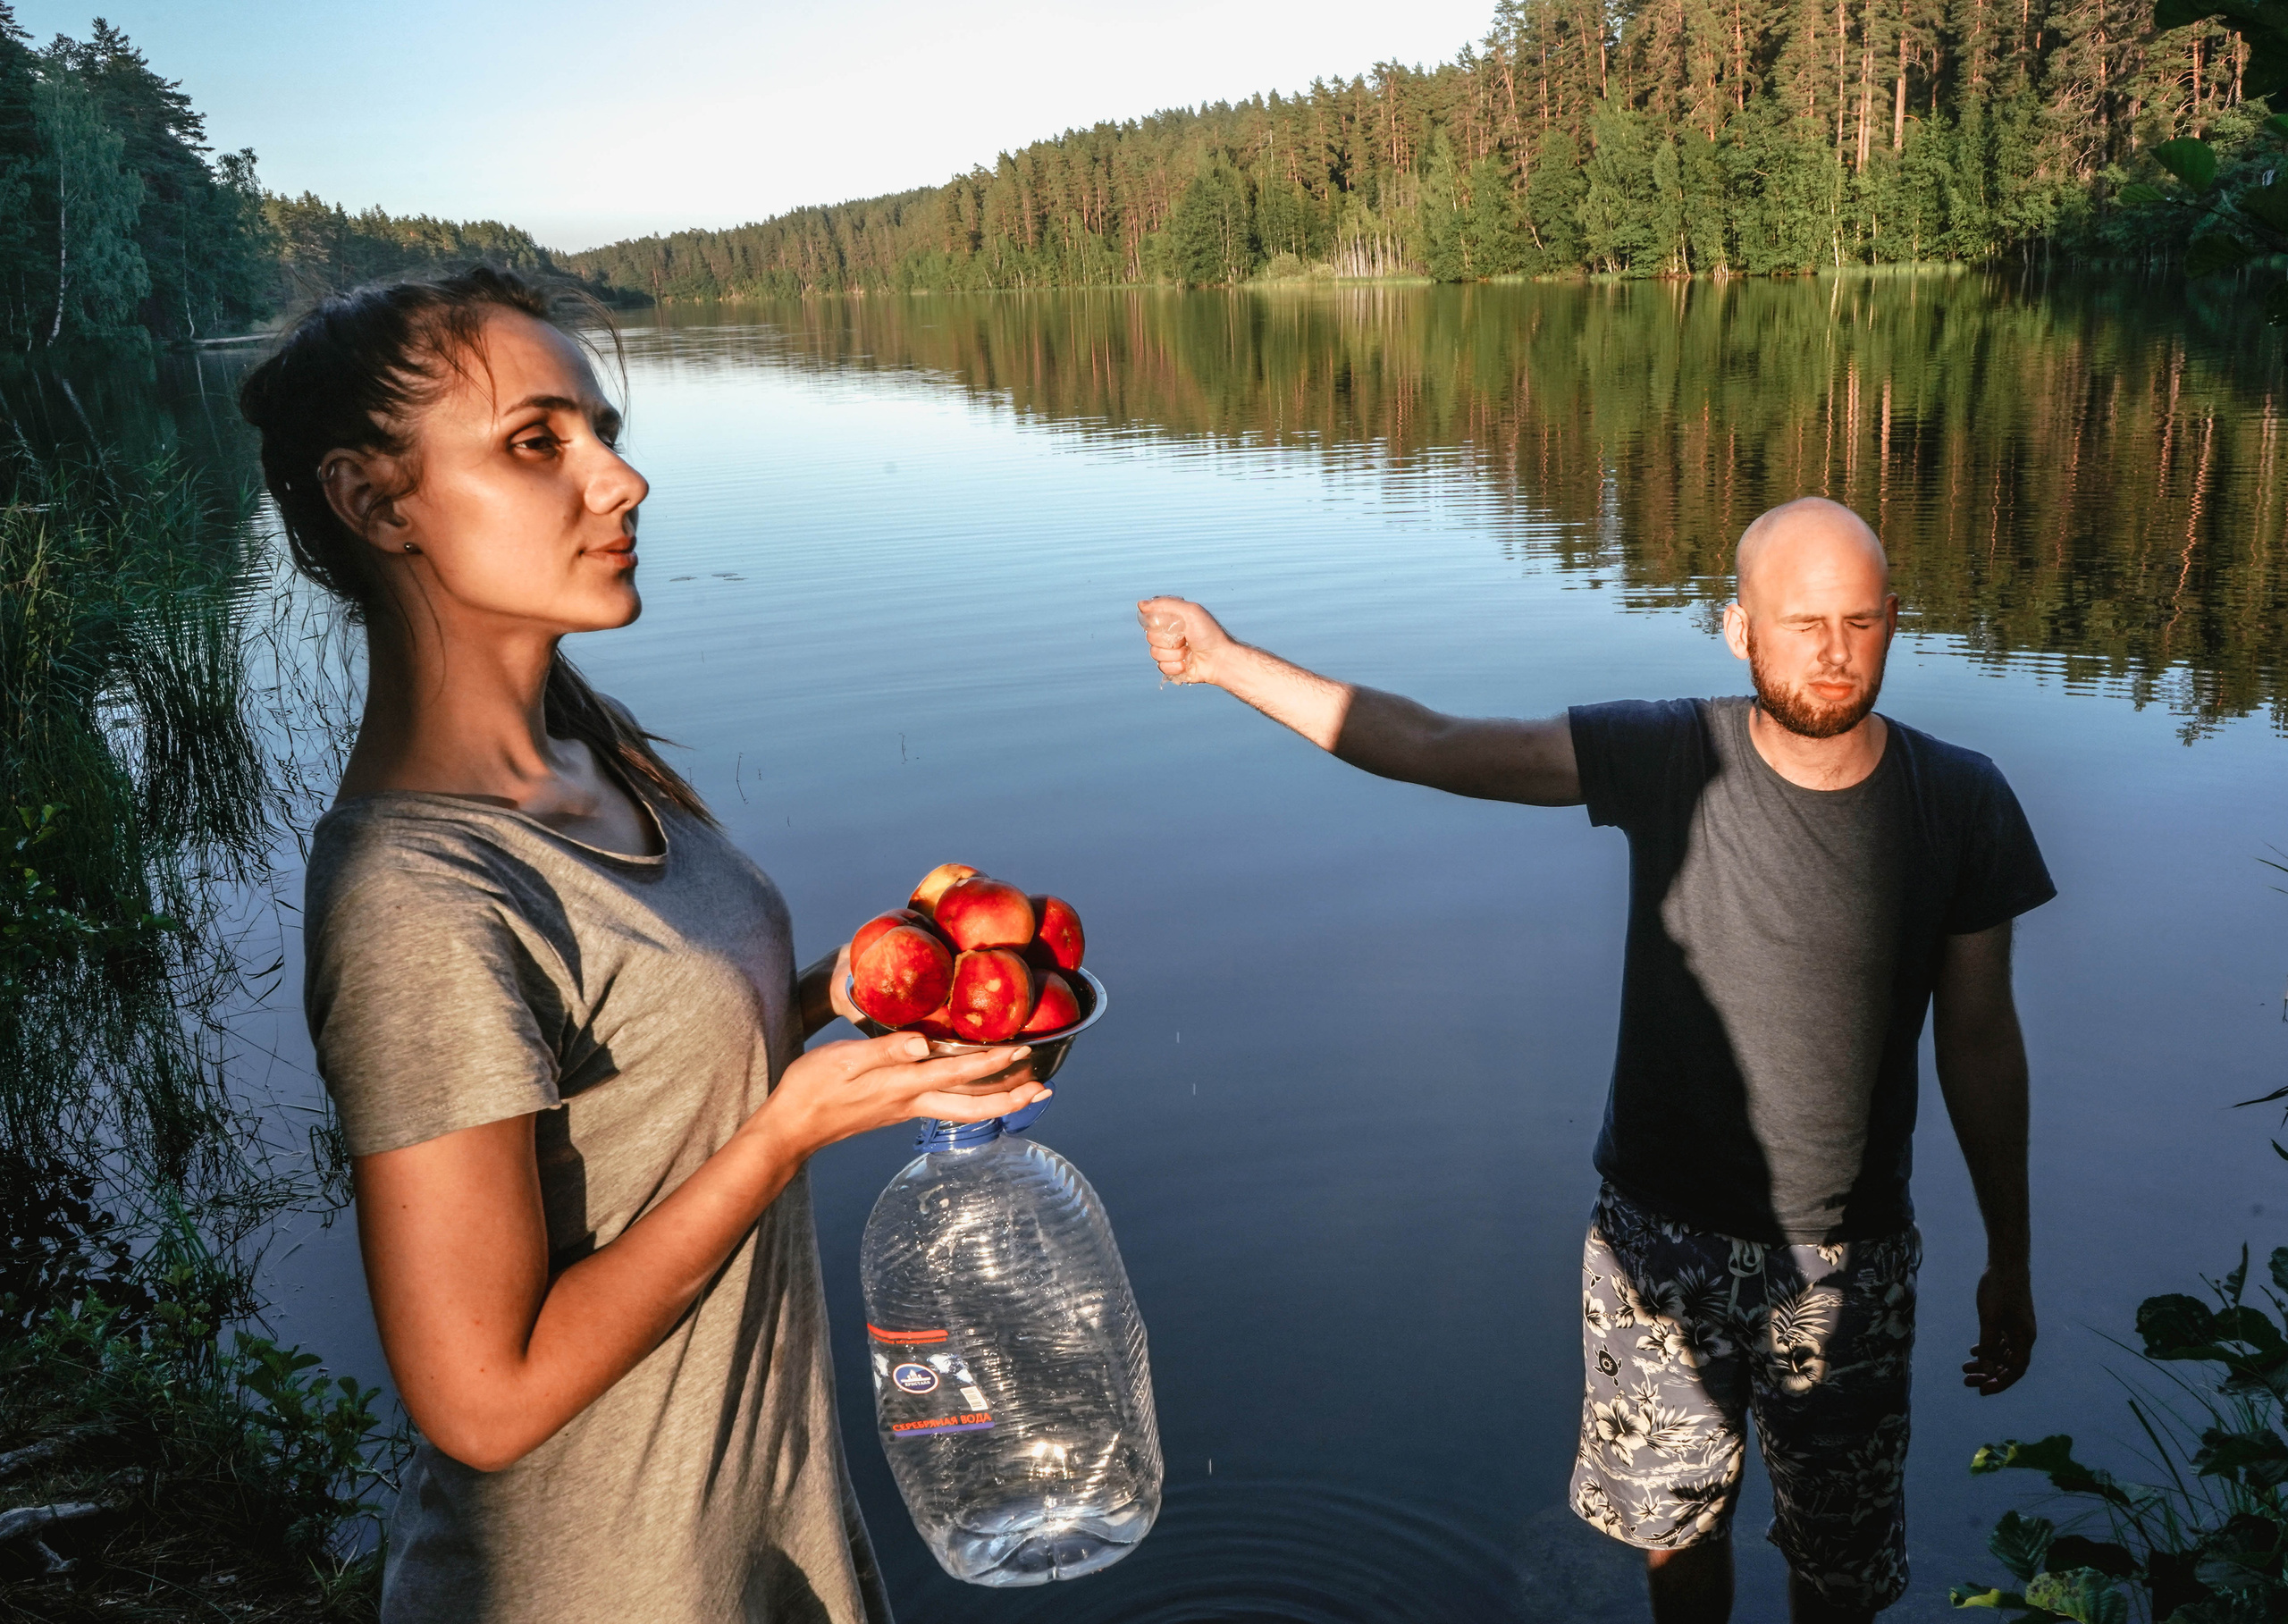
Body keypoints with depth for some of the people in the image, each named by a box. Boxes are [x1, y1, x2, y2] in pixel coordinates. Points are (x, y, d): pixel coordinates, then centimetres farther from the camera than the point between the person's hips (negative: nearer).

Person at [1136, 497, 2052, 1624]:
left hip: (1846, 1265, 0)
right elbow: (1430, 748, -9)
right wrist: (1227, 661, -8)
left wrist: (2010, 1261, 6)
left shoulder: (1960, 804, -10)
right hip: (1663, 1241, 0)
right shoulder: (1665, 758, -13)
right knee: (1676, 1524, 20)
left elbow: (1981, 1042, -1)